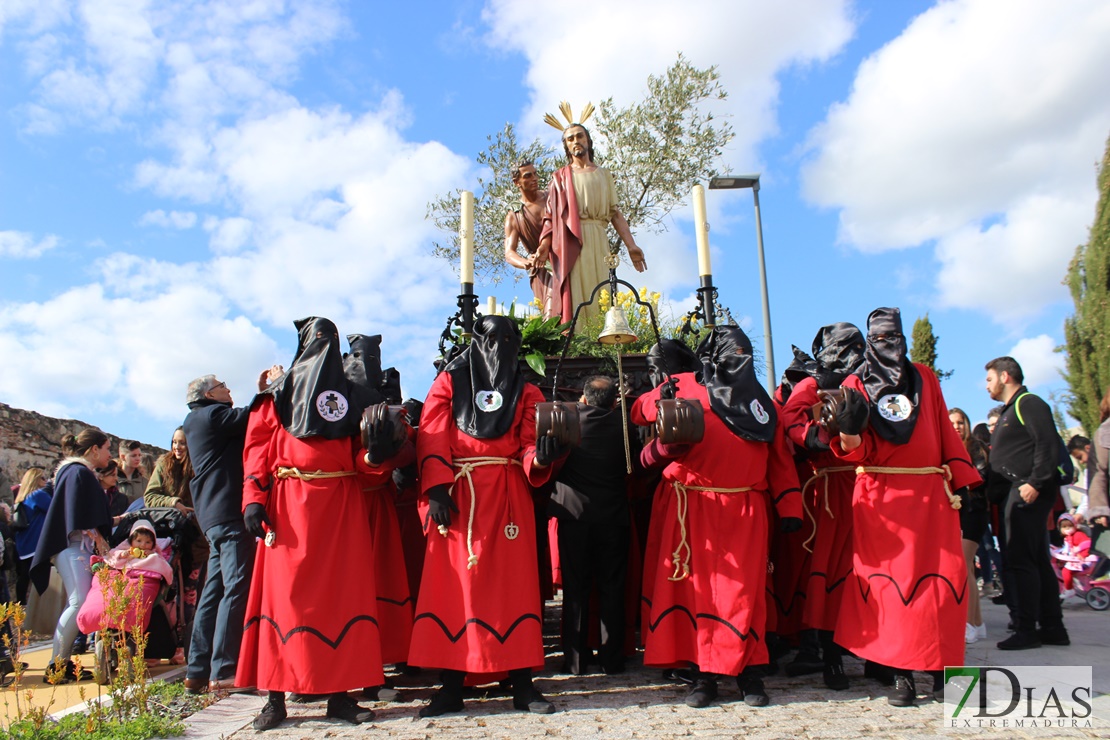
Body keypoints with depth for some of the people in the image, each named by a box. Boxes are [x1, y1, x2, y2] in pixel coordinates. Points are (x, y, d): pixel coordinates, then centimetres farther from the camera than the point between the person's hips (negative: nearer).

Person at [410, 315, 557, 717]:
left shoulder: (526, 392, 15)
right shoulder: (449, 381, 11)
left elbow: (527, 445, 6)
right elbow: (431, 438, 1)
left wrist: (540, 457, -18)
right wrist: (436, 489, -11)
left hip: (508, 495, 1)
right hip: (457, 494, -1)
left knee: (514, 582, -1)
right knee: (454, 582, -1)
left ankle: (522, 683, 5)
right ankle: (452, 686, 7)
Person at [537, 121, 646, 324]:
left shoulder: (604, 174, 21)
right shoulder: (561, 177, 16)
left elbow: (615, 212, 14)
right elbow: (551, 215, 6)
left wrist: (631, 245, 3)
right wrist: (545, 245, -10)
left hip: (598, 239, 2)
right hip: (570, 243, -2)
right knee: (574, 294, -10)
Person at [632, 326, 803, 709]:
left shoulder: (759, 400, 17)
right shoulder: (684, 387, 8)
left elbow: (780, 458, 15)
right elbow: (638, 411, 10)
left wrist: (789, 507, 8)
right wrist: (663, 402, -11)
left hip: (745, 510, 2)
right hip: (692, 507, -1)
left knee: (743, 590, -2)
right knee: (695, 587, 0)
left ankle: (747, 670, 10)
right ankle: (703, 673, 10)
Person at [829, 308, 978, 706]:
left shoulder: (924, 377, 14)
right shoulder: (856, 385, 4)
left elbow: (944, 430, 16)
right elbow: (857, 452, -4)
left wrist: (961, 478, 9)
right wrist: (850, 430, -26)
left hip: (932, 494, 3)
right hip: (882, 497, -3)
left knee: (946, 579, -2)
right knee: (890, 580, -4)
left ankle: (941, 664, 11)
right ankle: (901, 672, 2)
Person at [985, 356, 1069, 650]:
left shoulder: (1029, 403, -8)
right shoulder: (1009, 411, 22)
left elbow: (1048, 445, -19)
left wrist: (1034, 483, -24)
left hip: (1029, 492, -10)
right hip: (1019, 493, 10)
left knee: (1018, 560, -10)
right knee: (1037, 561, 12)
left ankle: (1026, 630, -5)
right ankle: (1052, 628, 18)